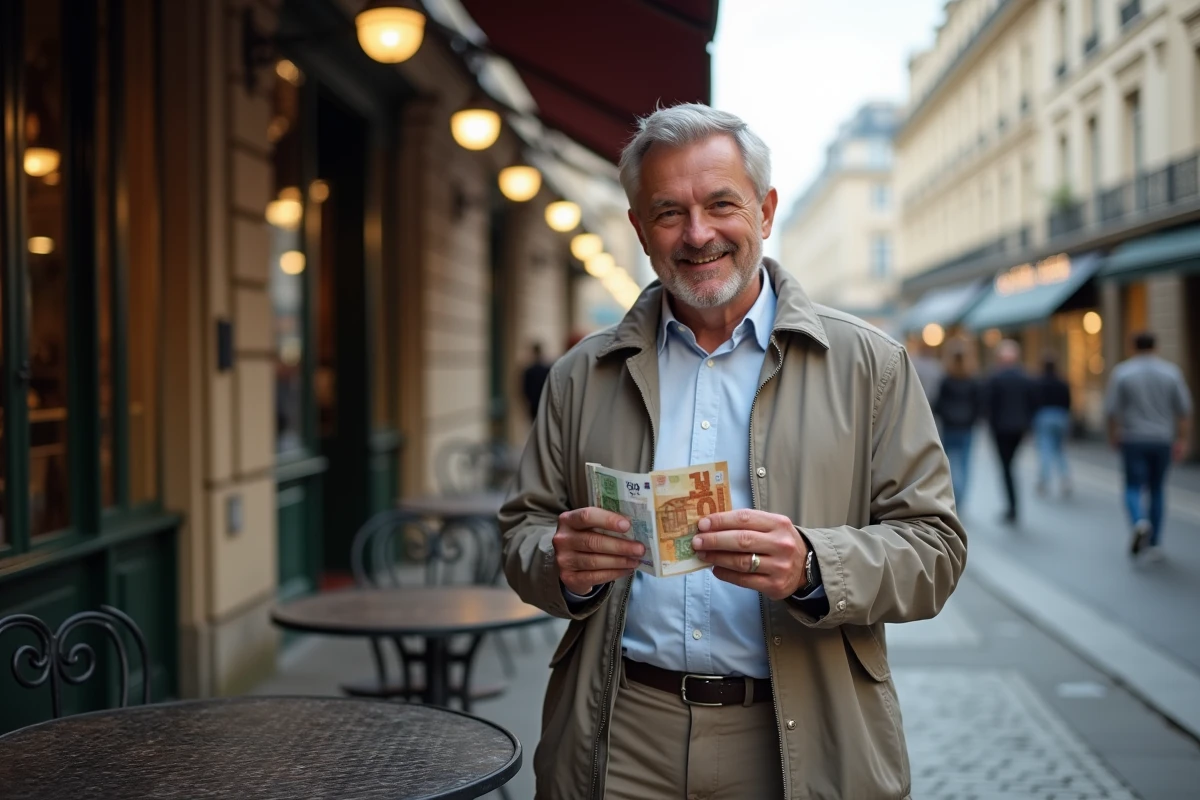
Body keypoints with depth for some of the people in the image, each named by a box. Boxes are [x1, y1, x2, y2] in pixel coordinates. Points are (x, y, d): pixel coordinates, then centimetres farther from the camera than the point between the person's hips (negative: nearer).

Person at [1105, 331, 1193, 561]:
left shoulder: (1122, 372, -5)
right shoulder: (1171, 371, 0)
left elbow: (1111, 408, -6)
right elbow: (1184, 409, -3)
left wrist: (1113, 434, 9)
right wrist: (1182, 440, 3)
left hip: (1133, 440, -2)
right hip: (1162, 440, 2)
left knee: (1133, 488, 4)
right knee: (1157, 490, 13)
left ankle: (1140, 522, -27)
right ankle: (1154, 544, 14)